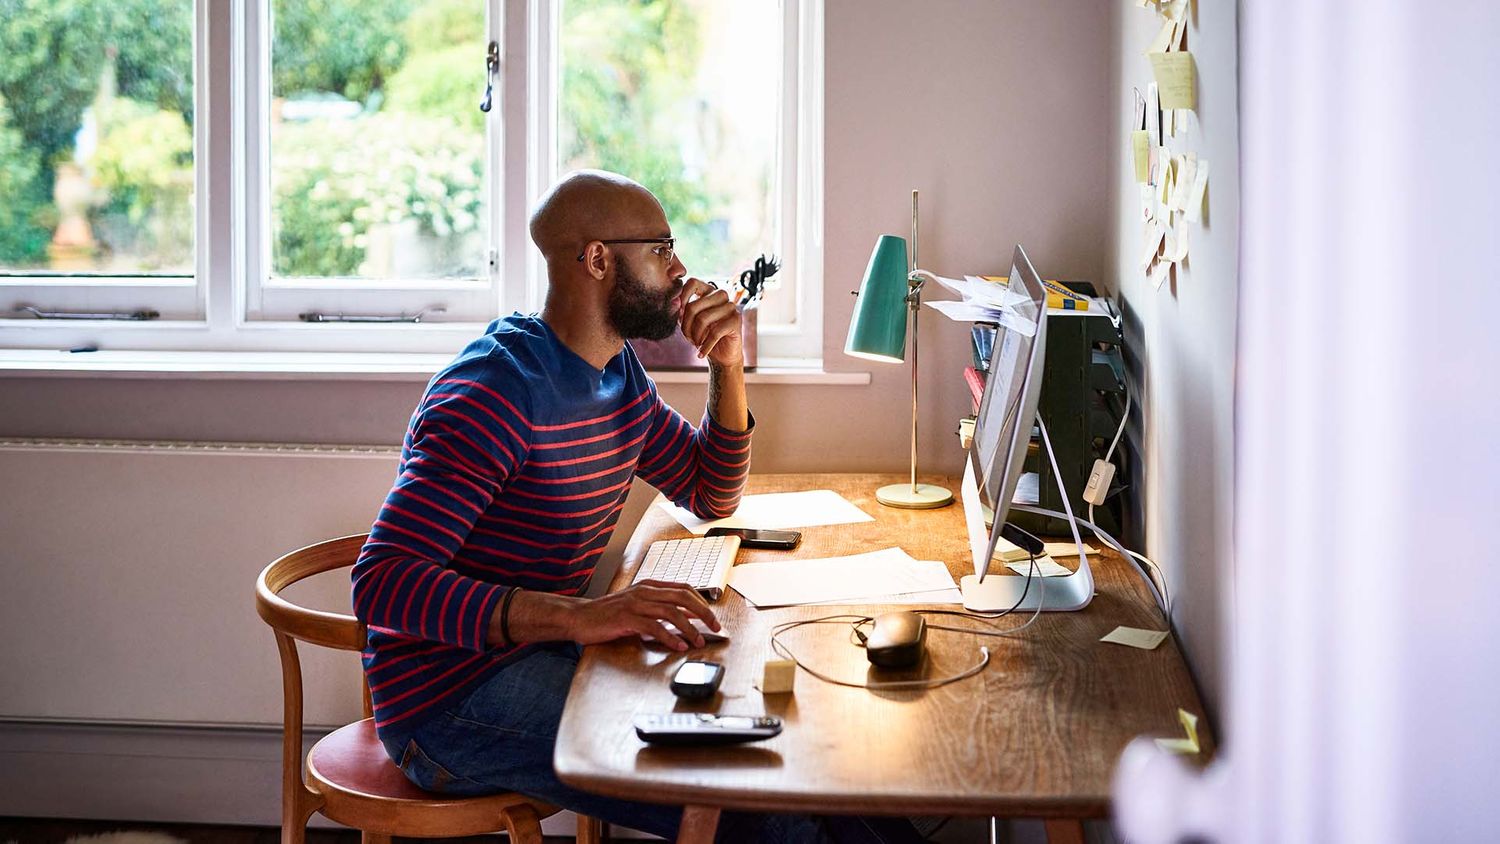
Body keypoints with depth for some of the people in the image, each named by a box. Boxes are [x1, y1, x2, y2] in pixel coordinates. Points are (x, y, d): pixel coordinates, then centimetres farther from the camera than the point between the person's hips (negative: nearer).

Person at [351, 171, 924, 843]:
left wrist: (728, 368, 6)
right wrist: (577, 616, -39)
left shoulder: (618, 372, 10)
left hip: (536, 654, 9)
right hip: (450, 696, -9)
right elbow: (383, 584, -29)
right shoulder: (497, 390, -20)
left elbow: (712, 495, 24)